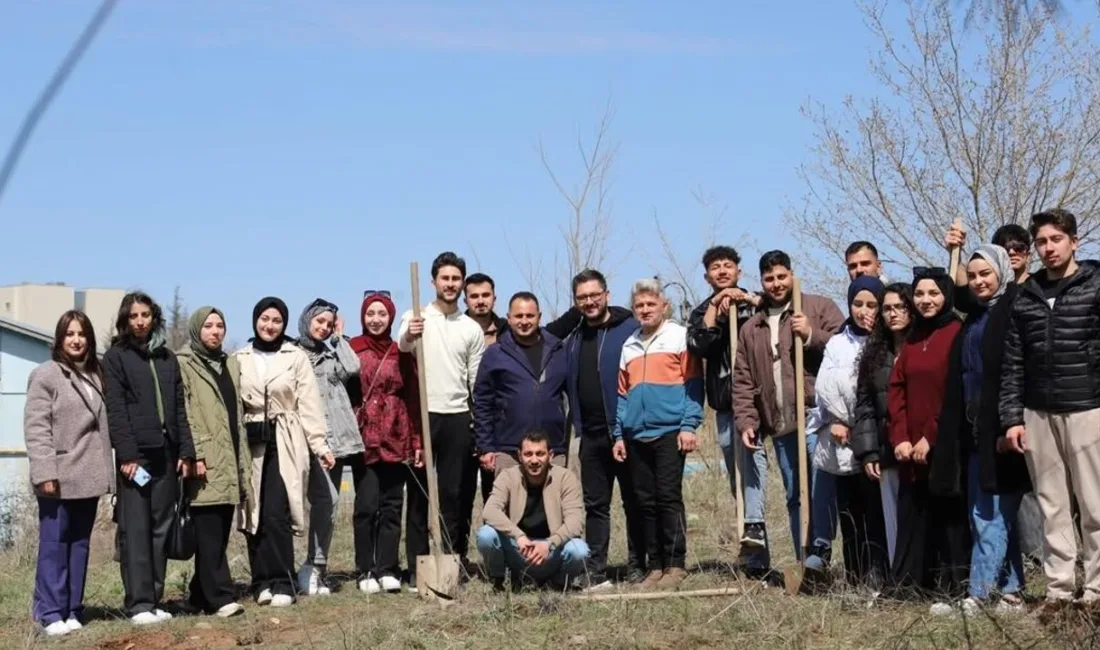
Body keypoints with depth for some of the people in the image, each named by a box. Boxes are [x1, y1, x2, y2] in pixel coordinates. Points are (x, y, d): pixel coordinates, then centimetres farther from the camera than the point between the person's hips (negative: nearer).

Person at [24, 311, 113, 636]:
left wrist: (106, 469, 9)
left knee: (80, 544, 9)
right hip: (60, 476, -6)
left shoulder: (95, 376, 16)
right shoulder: (45, 375, -3)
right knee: (54, 544, -3)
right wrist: (44, 472, -18)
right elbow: (36, 427, -10)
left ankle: (72, 609, 14)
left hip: (88, 476, 6)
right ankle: (50, 612, 2)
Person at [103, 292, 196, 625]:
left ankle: (154, 600, 9)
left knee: (161, 528, 5)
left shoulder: (167, 357, 17)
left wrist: (186, 451, 6)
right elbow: (116, 410, -5)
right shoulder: (116, 357, 3)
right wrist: (127, 454, -14)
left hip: (166, 454, 5)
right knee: (135, 529, -5)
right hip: (135, 453, -5)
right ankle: (139, 604, -5)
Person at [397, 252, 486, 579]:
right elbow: (401, 347, -17)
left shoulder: (472, 329, 11)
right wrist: (407, 337, -41)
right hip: (421, 414, -2)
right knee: (419, 493, 2)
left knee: (453, 494, 4)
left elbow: (478, 381, 11)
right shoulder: (415, 317, 4)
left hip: (458, 418, 2)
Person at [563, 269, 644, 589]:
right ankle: (596, 571, 13)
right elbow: (569, 386, 16)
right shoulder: (574, 340, 13)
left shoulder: (630, 329, -8)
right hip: (592, 436, 6)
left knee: (634, 502, 4)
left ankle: (638, 567, 12)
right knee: (595, 504, 8)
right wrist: (577, 423, 6)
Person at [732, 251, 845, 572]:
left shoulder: (820, 307, 5)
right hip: (779, 425, 5)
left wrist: (811, 335, -14)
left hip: (816, 415, -5)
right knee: (795, 495, 10)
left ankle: (821, 548, -13)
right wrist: (745, 420, 4)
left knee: (820, 486, -16)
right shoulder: (751, 329, 18)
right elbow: (742, 381, 14)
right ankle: (804, 561, 14)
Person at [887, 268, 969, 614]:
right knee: (913, 517, 7)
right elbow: (896, 389, 10)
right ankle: (911, 586, 14)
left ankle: (953, 591, 4)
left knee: (949, 518, -1)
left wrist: (931, 437, -13)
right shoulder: (912, 339, 15)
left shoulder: (958, 333, -6)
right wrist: (900, 438, -2)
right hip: (912, 448, 6)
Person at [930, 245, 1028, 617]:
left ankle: (978, 593, -7)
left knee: (991, 516, -8)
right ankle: (1010, 592, 15)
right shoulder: (974, 319, 19)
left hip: (1002, 428, -8)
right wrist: (960, 429, 13)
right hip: (975, 429, 8)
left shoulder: (1017, 311, -5)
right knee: (991, 515, 10)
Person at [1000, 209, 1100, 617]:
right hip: (1038, 414, 3)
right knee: (1052, 507, 7)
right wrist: (1011, 418, 3)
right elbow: (1012, 363, 10)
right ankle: (1058, 589, 11)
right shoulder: (1025, 297, 11)